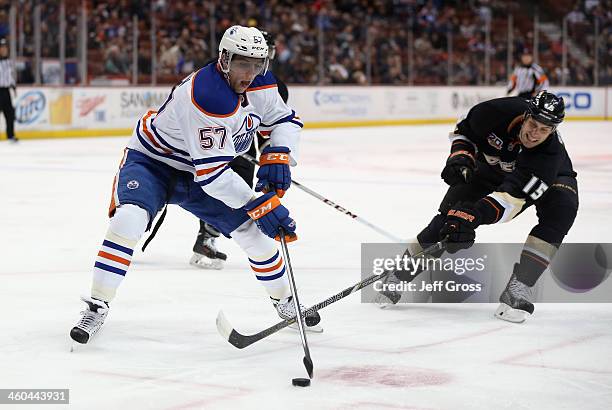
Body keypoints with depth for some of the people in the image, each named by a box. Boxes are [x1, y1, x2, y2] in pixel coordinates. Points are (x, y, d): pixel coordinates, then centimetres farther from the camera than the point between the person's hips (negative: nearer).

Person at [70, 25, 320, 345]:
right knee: (128, 219, -31)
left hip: (199, 171, 7)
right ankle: (97, 306, -21)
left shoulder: (260, 84, -11)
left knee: (253, 229, -1)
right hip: (151, 162, -7)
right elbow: (211, 172, -36)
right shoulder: (207, 95, -36)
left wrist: (277, 156, -14)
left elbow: (284, 119, 7)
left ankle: (283, 300, 22)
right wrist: (259, 205, -36)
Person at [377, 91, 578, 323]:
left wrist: (474, 214, -56)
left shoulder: (551, 151, -40)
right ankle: (398, 277, 6)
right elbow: (463, 130, -8)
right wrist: (460, 157, -25)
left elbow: (514, 196, -46)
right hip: (492, 167, 2)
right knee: (451, 213, -12)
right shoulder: (498, 112, -32)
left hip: (550, 176, -2)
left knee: (562, 207, -31)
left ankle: (519, 287, -28)